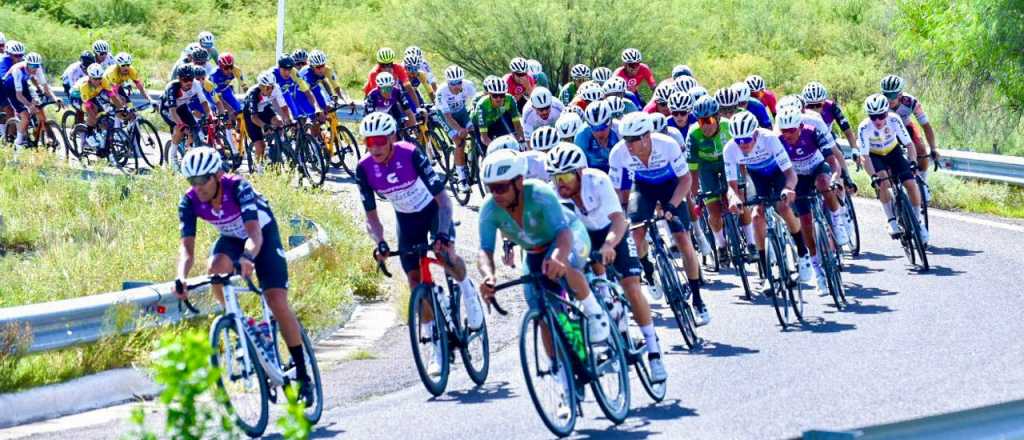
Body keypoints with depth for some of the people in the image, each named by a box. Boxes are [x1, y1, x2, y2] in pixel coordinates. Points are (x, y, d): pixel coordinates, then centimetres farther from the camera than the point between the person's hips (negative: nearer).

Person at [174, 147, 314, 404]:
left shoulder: (239, 188, -35)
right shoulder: (190, 202, -24)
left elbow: (255, 234, -47)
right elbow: (187, 247, -31)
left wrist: (247, 257, -69)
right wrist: (181, 278, -51)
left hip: (263, 234, -4)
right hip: (231, 238, 4)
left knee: (277, 302, -15)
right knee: (215, 269, -32)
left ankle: (302, 376, -6)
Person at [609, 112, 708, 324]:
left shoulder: (667, 145, -33)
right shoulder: (618, 153, -28)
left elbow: (685, 179, -21)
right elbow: (617, 189, -14)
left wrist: (671, 206, -32)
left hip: (670, 185, -2)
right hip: (642, 186, 2)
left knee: (683, 240, -12)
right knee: (637, 232, -24)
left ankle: (698, 300, -1)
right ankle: (648, 274, 7)